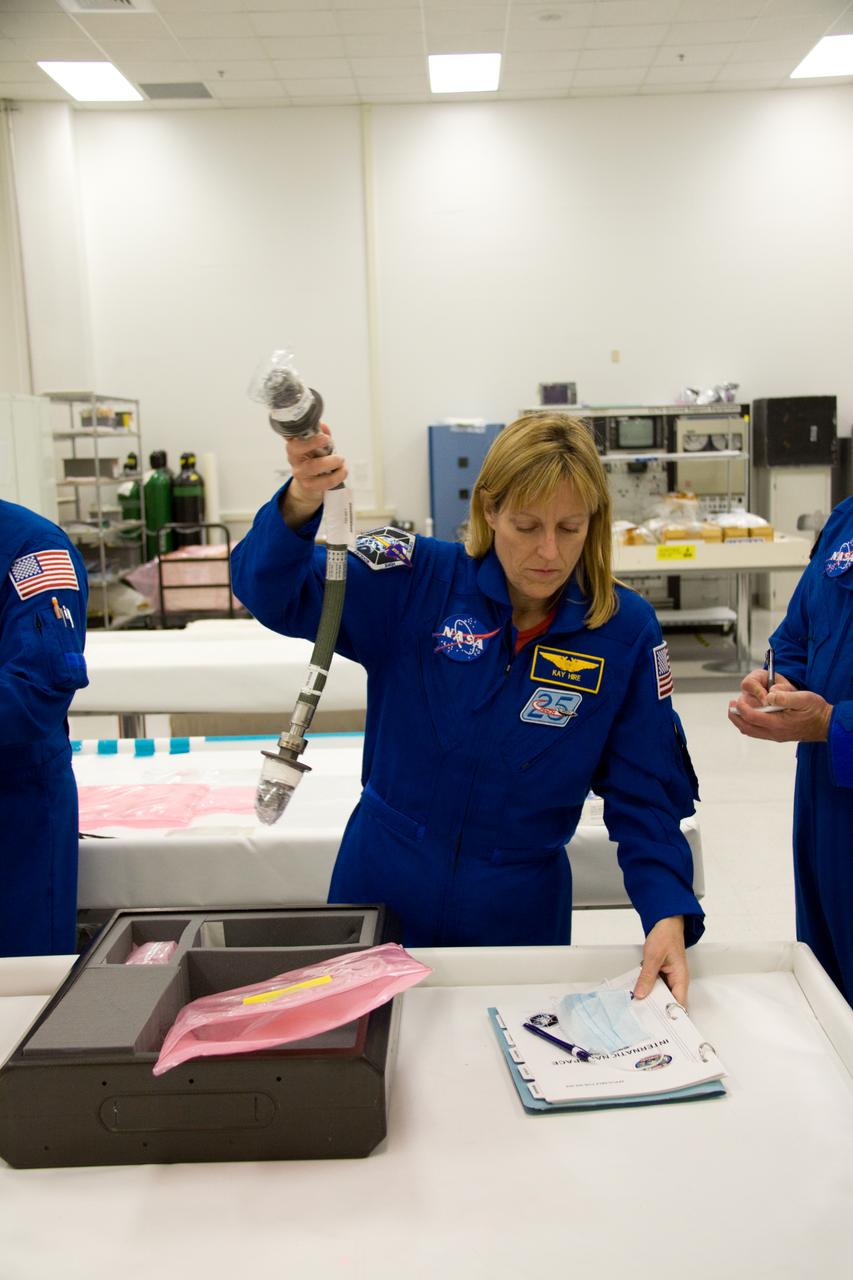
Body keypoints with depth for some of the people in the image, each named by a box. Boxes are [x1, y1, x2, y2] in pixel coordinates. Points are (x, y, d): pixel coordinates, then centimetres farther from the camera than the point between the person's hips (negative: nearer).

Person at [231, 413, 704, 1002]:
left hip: (519, 910, 1)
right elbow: (275, 593, -21)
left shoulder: (626, 629, -10)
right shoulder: (420, 582, -13)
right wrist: (300, 506, -41)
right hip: (384, 888, 0)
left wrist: (669, 914, -19)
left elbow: (646, 791, -6)